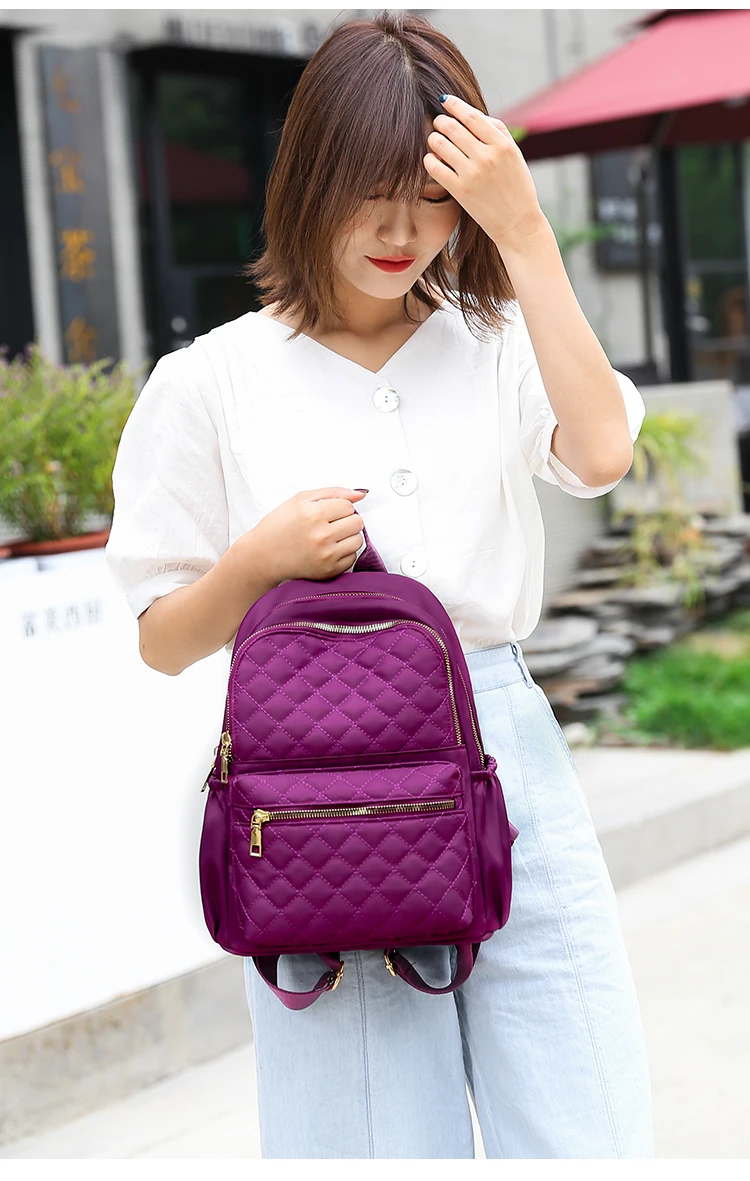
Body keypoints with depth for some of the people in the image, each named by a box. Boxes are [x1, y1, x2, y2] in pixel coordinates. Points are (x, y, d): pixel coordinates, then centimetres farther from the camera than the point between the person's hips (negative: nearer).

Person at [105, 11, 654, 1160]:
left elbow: (602, 454, -13)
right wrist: (259, 559, -14)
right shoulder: (214, 381, 2)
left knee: (590, 1133, 4)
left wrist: (525, 235, -13)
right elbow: (162, 642, 6)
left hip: (506, 753, 2)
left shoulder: (500, 344, 9)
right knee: (379, 1141, 6)